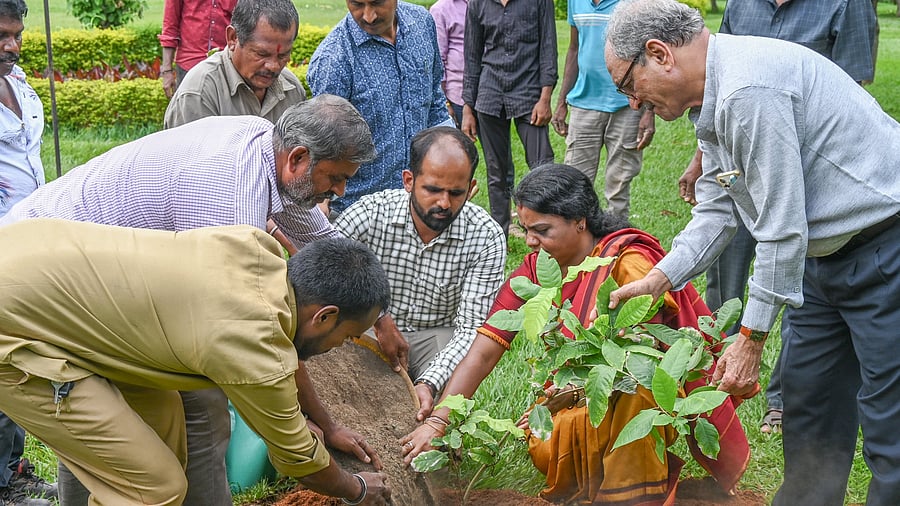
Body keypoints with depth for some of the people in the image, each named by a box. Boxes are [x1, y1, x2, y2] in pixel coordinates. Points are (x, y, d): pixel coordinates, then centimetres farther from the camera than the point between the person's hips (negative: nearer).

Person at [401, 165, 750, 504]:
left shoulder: (628, 263, -19)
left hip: (646, 396, -4)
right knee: (545, 451, -27)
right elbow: (484, 351, -8)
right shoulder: (536, 269, -3)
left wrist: (568, 395, -36)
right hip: (578, 395, 4)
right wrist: (437, 421, -19)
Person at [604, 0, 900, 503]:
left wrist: (751, 339, -16)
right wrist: (655, 282, 0)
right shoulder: (713, 97, 7)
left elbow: (782, 231, -25)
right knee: (807, 408, 15)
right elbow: (717, 212, 11)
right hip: (826, 255, 10)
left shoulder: (749, 91, -26)